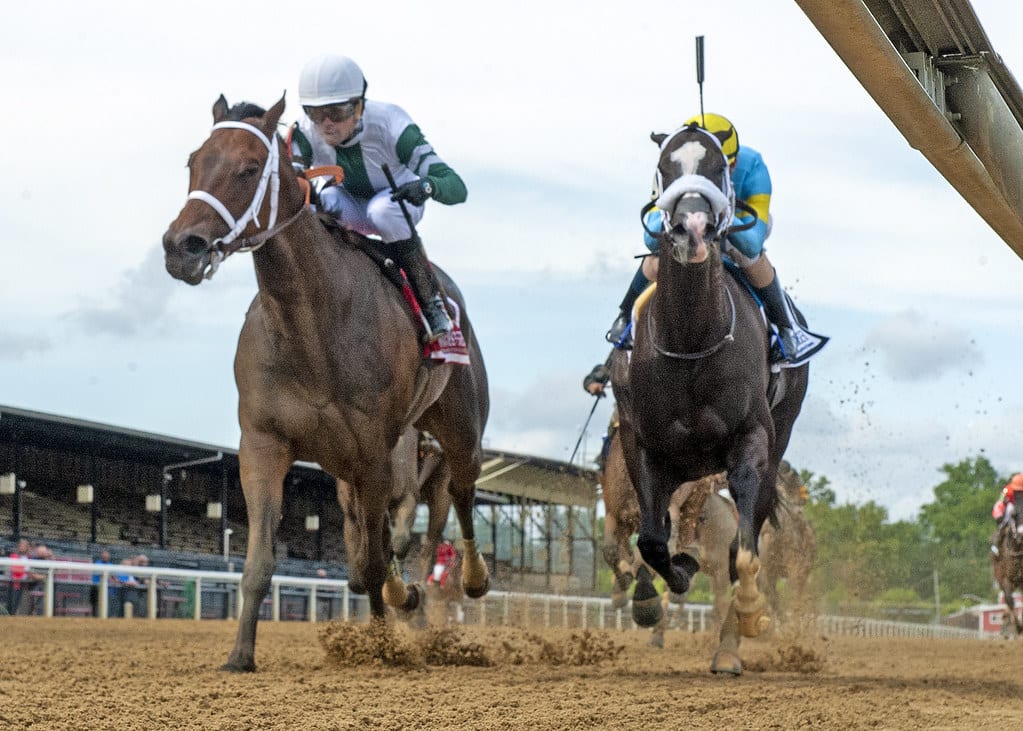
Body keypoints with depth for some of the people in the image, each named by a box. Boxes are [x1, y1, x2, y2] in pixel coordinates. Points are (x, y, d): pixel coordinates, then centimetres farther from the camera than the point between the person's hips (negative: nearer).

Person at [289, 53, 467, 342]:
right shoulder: (306, 133, -24)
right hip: (350, 206, 2)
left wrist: (426, 186, -61)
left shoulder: (390, 124, -34)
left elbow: (457, 188, -38)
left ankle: (431, 301, -23)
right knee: (324, 201, -32)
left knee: (383, 210, -37)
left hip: (402, 202, -2)